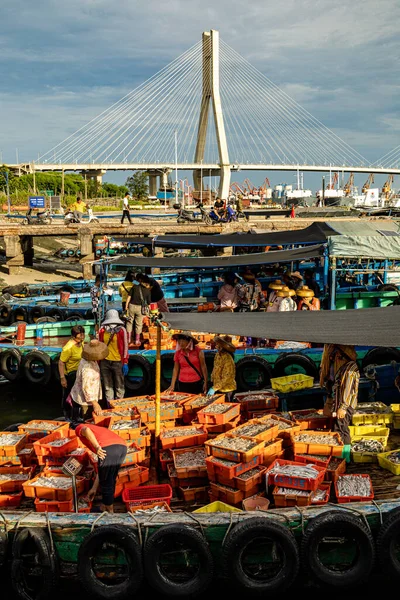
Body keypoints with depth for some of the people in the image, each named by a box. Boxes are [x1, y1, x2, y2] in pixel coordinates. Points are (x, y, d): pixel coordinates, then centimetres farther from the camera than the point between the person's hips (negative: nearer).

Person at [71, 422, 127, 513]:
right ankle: (104, 507, 40)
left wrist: (97, 447, -10)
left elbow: (86, 430, -5)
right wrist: (94, 488, 42)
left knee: (106, 482, 12)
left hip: (109, 448, -7)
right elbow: (102, 468, 38)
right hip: (122, 447, 7)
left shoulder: (79, 428, 26)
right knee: (111, 480, 26)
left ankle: (110, 512, 24)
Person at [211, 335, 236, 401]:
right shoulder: (218, 355, 4)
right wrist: (212, 380, 12)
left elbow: (227, 376, -22)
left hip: (226, 389, -8)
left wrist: (217, 387, -21)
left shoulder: (227, 358, -21)